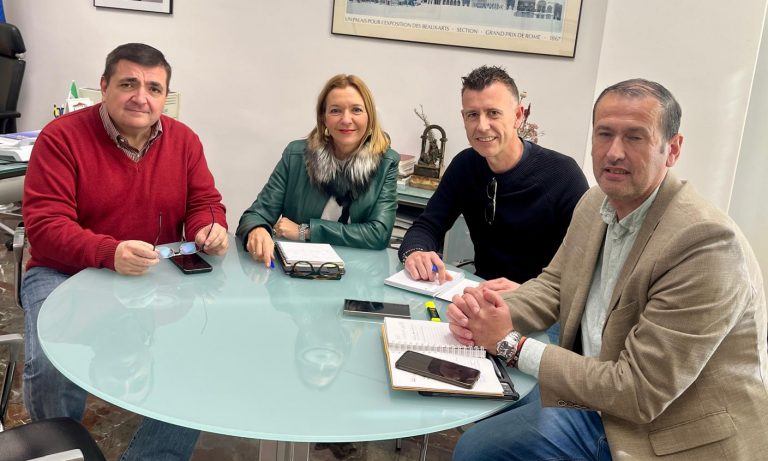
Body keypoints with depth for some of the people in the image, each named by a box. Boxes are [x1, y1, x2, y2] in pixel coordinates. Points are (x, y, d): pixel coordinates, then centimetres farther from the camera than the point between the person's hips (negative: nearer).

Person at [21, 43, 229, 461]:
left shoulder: (184, 140, 2)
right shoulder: (61, 137, -10)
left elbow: (204, 202, 9)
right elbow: (45, 226, -16)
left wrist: (209, 229, -18)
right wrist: (110, 254, -34)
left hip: (156, 278, 3)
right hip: (66, 275, -2)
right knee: (51, 368, -27)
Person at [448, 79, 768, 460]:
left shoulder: (707, 242, -25)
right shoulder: (596, 204, -1)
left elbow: (639, 393, -25)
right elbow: (554, 283, 14)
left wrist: (512, 343, -19)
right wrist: (489, 311, -7)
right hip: (600, 404, 7)